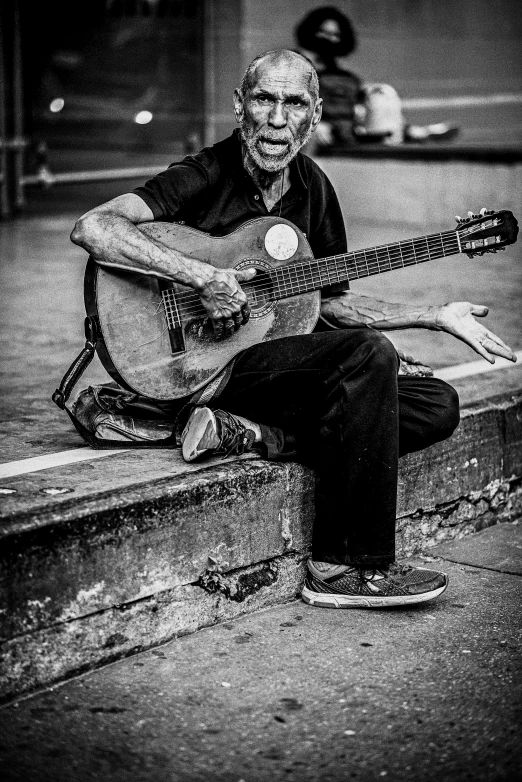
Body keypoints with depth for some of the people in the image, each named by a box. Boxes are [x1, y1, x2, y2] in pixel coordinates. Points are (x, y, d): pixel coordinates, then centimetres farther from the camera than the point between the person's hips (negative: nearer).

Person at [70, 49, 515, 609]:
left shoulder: (312, 187, 10)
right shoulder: (206, 175, -11)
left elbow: (333, 303, 17)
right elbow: (91, 228, -25)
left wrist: (438, 316, 11)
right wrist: (203, 277, -30)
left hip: (288, 369, 8)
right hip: (201, 365, -7)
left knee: (437, 406, -5)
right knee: (369, 353, -28)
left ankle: (255, 436, -16)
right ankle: (346, 569, -23)